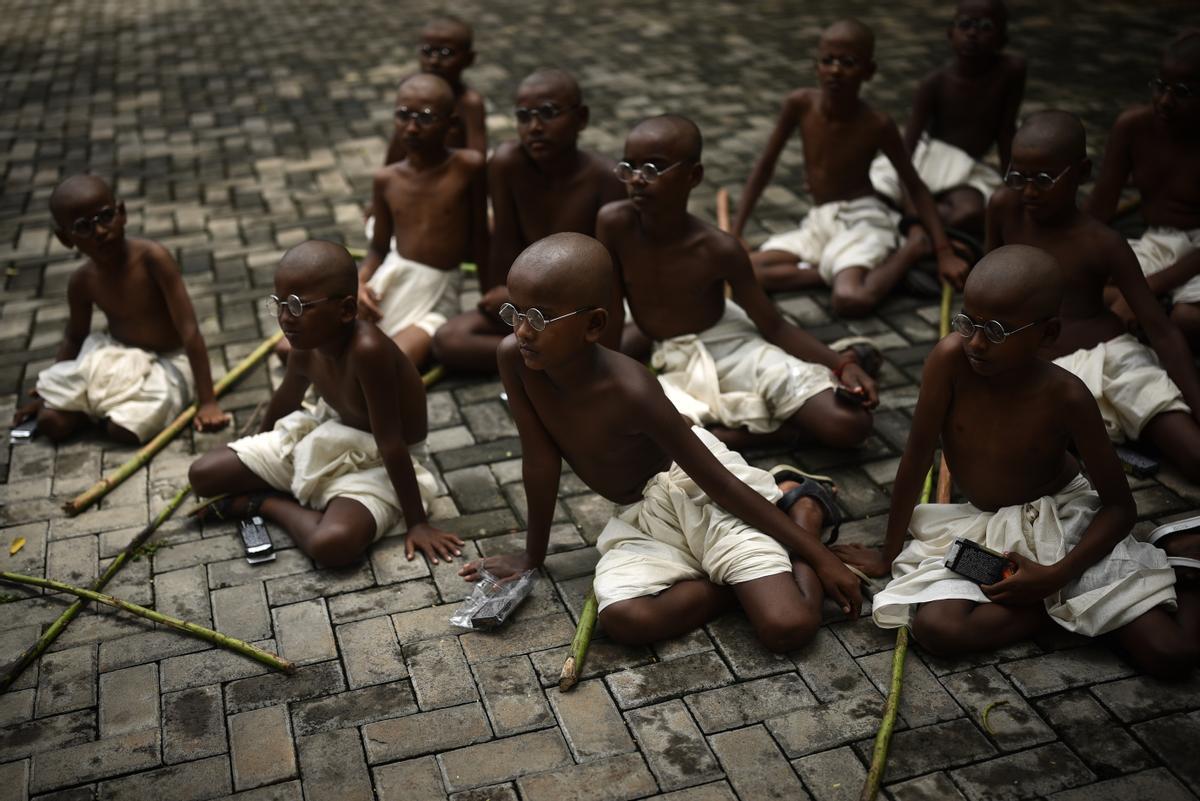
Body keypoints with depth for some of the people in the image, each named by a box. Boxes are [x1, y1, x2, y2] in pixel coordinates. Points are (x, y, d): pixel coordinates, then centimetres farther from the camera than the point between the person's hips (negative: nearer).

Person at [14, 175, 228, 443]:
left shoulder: (152, 257, -25)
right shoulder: (82, 281, -9)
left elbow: (189, 330, -26)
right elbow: (74, 338, 11)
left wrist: (207, 401, -29)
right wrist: (43, 392, 11)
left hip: (166, 361, -4)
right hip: (114, 358, 4)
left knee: (121, 428, -28)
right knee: (50, 422, -11)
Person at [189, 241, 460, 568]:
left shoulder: (367, 350, -35)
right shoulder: (304, 349, -11)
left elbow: (390, 443, -32)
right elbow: (286, 397, 12)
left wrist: (417, 523, -26)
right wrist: (260, 450, 29)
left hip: (376, 463, -6)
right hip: (326, 439, 6)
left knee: (333, 544, -36)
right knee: (202, 475, 0)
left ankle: (268, 504, -7)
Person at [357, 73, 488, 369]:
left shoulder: (468, 167, -12)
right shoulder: (386, 180, 0)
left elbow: (479, 238, -3)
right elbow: (378, 249, 9)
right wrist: (359, 282, -11)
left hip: (436, 297, -4)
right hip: (387, 282, 4)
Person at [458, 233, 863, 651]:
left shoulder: (631, 392, -29)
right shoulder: (514, 357, -17)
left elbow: (719, 482, -22)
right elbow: (540, 459, -6)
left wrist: (820, 556, -17)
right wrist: (533, 555, 2)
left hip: (699, 491, -5)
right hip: (643, 516, 5)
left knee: (788, 627, -21)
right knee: (622, 618, -27)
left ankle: (803, 511, 8)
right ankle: (744, 578, -1)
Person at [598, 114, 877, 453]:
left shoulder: (719, 249, -16)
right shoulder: (614, 222, -16)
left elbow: (774, 327, -8)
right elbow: (610, 315, -9)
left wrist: (841, 365, -21)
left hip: (733, 348, -1)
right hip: (672, 367, 1)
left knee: (850, 425, -18)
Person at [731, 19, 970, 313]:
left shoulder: (878, 125, -14)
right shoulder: (800, 104, -7)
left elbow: (915, 187, -5)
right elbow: (765, 165, 3)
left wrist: (944, 253, -13)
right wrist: (734, 235, -1)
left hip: (862, 220, -4)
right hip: (818, 223, 4)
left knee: (850, 299, -33)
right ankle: (840, 271, -11)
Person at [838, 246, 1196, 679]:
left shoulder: (1067, 398, -20)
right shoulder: (951, 358, -21)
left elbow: (1120, 505, -11)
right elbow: (917, 455, -13)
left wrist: (1056, 576, -24)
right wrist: (889, 554, -5)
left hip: (1065, 521, -2)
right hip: (978, 529, 2)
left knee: (1170, 653, -18)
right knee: (935, 627, -29)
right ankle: (1064, 607, -6)